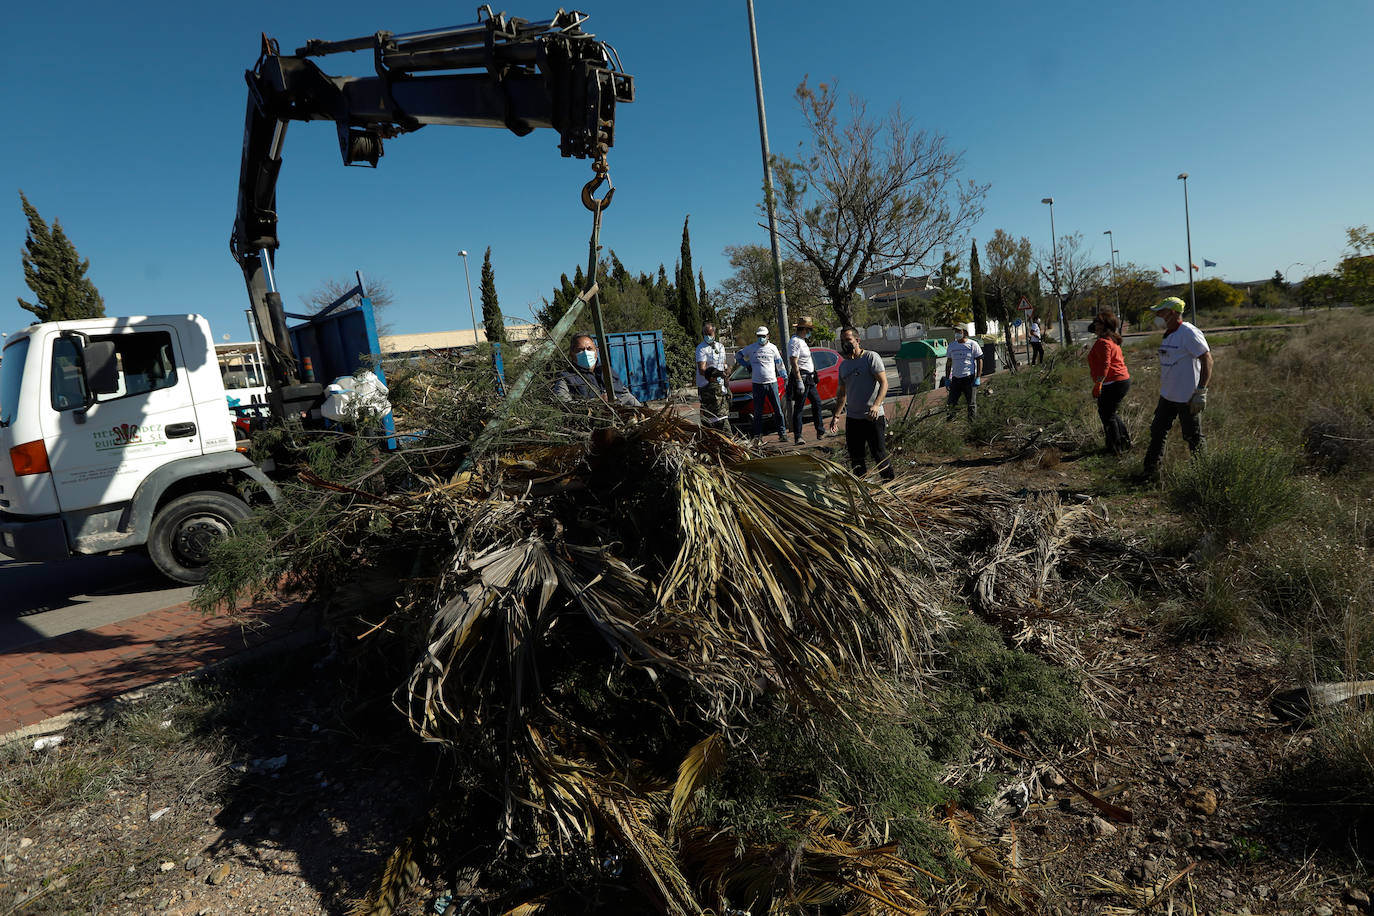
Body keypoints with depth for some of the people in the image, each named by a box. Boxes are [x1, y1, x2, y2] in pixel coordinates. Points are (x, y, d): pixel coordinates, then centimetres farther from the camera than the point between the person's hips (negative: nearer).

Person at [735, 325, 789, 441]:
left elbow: (780, 364, 12)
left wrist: (785, 378, 8)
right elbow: (738, 356, 18)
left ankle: (782, 432, 5)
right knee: (758, 411, 5)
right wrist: (748, 366, 9)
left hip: (772, 382, 0)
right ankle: (757, 435, 12)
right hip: (757, 384, 0)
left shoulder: (772, 348, 7)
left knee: (778, 410, -1)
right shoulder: (750, 348, 5)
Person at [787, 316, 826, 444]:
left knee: (817, 403, 15)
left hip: (809, 379, 11)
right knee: (799, 408, -6)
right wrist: (799, 381, -27)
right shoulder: (795, 341, -15)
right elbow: (794, 363, -22)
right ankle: (797, 436, -2)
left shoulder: (802, 341, 17)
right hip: (801, 377, -11)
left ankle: (820, 432, 24)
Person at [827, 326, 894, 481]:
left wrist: (876, 405, -26)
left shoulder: (871, 357, -4)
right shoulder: (843, 365, 15)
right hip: (852, 418, 6)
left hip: (873, 417, -6)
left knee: (880, 455, -5)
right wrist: (836, 415, 13)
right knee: (856, 458, 10)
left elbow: (884, 383, -12)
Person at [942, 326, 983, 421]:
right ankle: (951, 416, 17)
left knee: (971, 402, -1)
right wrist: (947, 378, 13)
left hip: (969, 378, -4)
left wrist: (978, 377, -7)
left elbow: (979, 361, 0)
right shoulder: (951, 346, 12)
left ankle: (972, 419, 9)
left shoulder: (973, 344, 0)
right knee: (951, 402, 2)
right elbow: (948, 363, 19)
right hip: (955, 378, 4)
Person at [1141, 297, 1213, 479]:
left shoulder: (1188, 333, -16)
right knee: (1157, 431, 12)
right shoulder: (1168, 335, 12)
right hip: (1167, 395, 9)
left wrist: (1201, 391, -23)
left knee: (1193, 437, 3)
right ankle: (1151, 470, 20)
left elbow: (1207, 360, -19)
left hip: (1186, 397, -9)